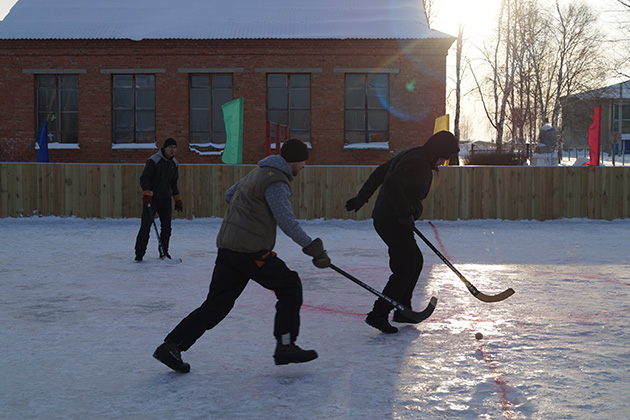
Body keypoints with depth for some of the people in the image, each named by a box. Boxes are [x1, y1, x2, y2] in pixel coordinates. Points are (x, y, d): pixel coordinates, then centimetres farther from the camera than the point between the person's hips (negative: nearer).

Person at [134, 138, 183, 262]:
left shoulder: (174, 163, 11)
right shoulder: (153, 160, -10)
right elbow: (144, 178, -14)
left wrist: (178, 199, 18)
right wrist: (147, 193, -26)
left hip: (166, 200, 6)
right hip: (151, 199, -6)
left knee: (166, 226, 5)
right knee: (146, 226, -8)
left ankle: (163, 252, 19)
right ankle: (139, 253, -1)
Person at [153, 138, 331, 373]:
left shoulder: (259, 172, 19)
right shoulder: (277, 182, -11)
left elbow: (230, 195, 32)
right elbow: (286, 221, -23)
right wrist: (313, 248, -23)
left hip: (227, 247, 9)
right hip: (250, 250, -9)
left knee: (216, 305, 10)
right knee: (289, 286, 4)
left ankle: (171, 346, 7)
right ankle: (285, 346, 2)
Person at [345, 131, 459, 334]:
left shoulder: (412, 156, 15)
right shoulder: (417, 163, -17)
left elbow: (379, 174, 20)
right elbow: (392, 184, -32)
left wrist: (361, 198, 25)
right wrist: (405, 214, -28)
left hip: (384, 217, 11)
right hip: (393, 222, -11)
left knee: (415, 261, 19)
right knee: (405, 269, -9)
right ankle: (378, 314, -9)